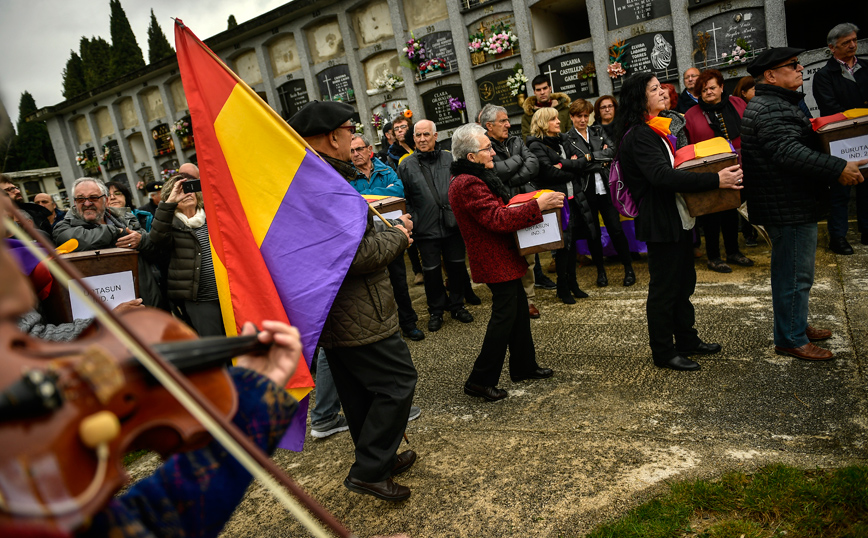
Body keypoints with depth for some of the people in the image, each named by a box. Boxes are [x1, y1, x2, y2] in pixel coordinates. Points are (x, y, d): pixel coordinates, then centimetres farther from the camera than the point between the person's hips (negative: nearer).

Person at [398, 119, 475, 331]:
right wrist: (411, 221, -4)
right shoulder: (406, 165, 1)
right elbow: (404, 198, 3)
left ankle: (457, 305, 31)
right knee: (431, 271, 7)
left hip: (453, 224, 2)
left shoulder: (450, 159, 4)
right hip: (426, 228, -1)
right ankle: (436, 310, 25)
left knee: (457, 266, 12)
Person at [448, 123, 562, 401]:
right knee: (504, 316, -5)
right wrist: (537, 206, -26)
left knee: (519, 309, 18)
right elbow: (497, 220, -28)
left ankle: (524, 366, 31)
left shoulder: (471, 178, 12)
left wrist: (519, 207, 10)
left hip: (502, 258, 11)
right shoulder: (469, 184, -23)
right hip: (496, 262, -11)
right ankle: (480, 380, 4)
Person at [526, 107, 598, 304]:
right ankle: (563, 288, 12)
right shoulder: (536, 146, -7)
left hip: (573, 198, 7)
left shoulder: (563, 141, 16)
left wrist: (563, 166, -11)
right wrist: (573, 167, -6)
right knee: (563, 245, -2)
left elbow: (581, 164, 9)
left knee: (572, 242, 11)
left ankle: (572, 283, 24)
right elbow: (550, 172, -17)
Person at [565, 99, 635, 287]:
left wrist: (587, 157, -12)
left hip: (605, 188, 2)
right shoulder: (567, 139, 1)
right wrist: (600, 158, -9)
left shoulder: (598, 131, 12)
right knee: (593, 233, 7)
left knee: (616, 229, 0)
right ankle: (601, 271, 20)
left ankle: (628, 268, 13)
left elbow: (612, 150, -3)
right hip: (585, 192, -2)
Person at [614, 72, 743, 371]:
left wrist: (719, 172, 10)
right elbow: (662, 176, -31)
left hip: (677, 218, 11)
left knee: (684, 282, 19)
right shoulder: (639, 136, -19)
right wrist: (715, 180, -34)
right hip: (660, 222, -10)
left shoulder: (655, 130, 15)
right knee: (663, 288, 0)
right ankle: (663, 352, 13)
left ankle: (687, 340, 33)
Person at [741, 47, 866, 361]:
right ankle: (791, 341, 9)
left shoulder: (777, 104, 18)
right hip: (790, 208, -12)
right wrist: (838, 169, -31)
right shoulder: (770, 109, -20)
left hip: (792, 206, 12)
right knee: (795, 275, -2)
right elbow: (789, 153, -31)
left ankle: (796, 326, 36)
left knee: (792, 272, 21)